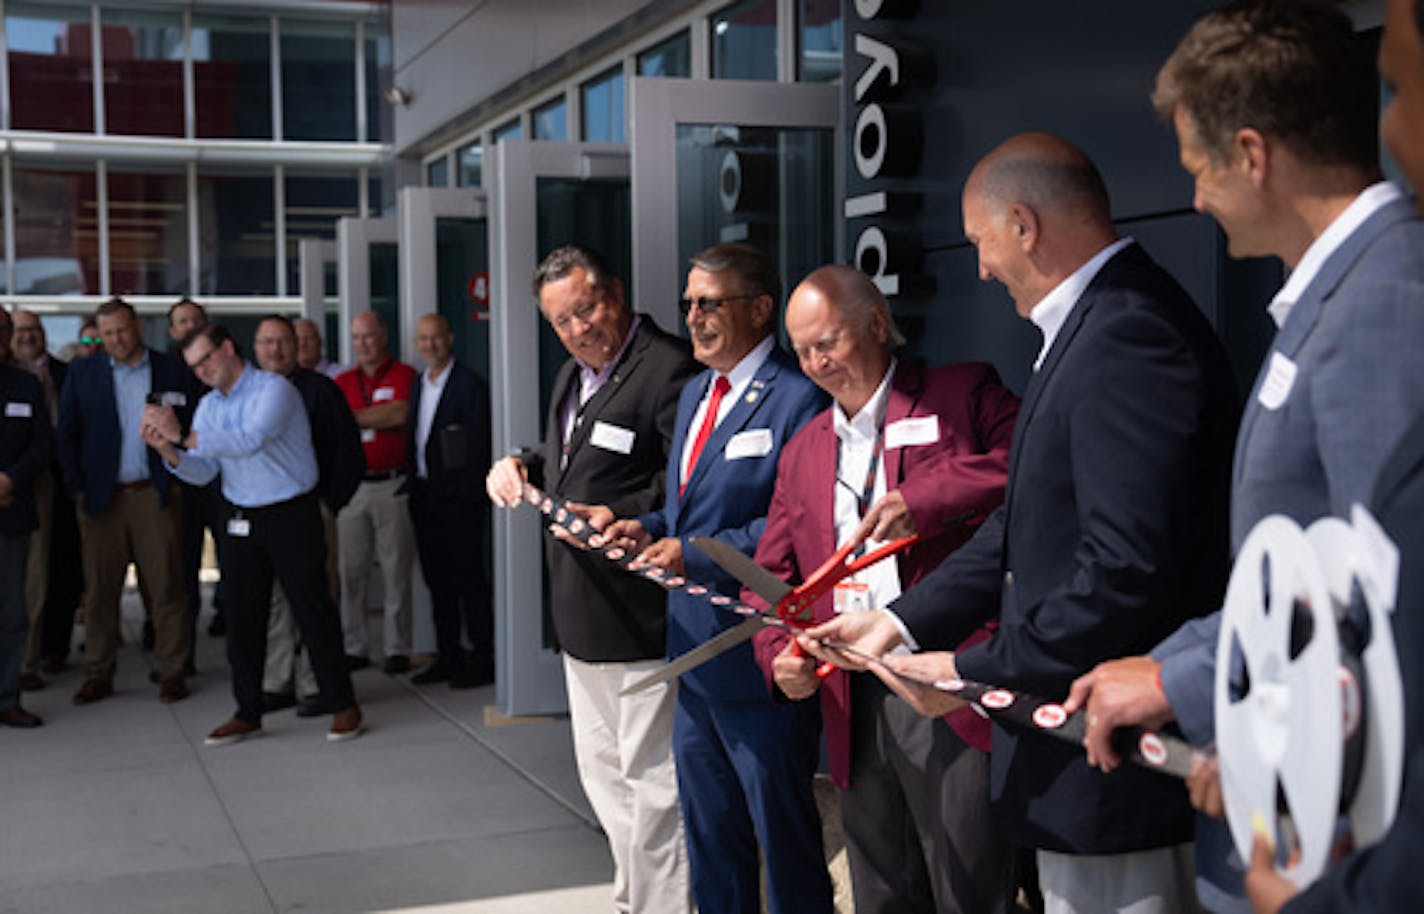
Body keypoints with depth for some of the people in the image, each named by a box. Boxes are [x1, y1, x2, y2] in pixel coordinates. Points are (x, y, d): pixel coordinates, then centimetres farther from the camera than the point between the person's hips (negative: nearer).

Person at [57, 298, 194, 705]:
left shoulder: (171, 371, 5)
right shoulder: (82, 373, 7)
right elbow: (67, 435, 7)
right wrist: (77, 488, -1)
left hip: (155, 495, -1)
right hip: (101, 497, 1)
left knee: (165, 587, -1)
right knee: (99, 590, 4)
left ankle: (171, 671, 7)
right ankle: (98, 674, 12)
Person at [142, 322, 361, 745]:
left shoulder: (274, 389, -11)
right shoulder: (209, 406, 11)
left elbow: (250, 441, -27)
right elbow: (202, 471, 4)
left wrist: (183, 435, -27)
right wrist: (169, 450, -16)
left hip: (292, 515, -6)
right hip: (240, 520, 6)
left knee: (312, 610, -2)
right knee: (244, 618, 8)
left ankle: (343, 705, 8)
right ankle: (248, 712, 18)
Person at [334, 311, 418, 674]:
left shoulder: (404, 375, 2)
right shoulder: (342, 382, 14)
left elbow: (400, 414, -13)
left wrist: (351, 417, -5)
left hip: (392, 484, -3)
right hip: (352, 485, 3)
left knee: (396, 570, 0)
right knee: (351, 570, 3)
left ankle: (397, 649, 7)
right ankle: (354, 648, 11)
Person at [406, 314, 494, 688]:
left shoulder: (469, 385, -8)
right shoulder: (417, 386, 15)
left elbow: (480, 447, -12)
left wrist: (466, 497, -16)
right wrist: (414, 484, 9)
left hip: (459, 501, -7)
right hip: (424, 498, 8)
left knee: (468, 579, -3)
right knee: (437, 581, 11)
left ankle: (482, 660, 4)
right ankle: (448, 657, 20)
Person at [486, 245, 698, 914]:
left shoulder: (668, 369, -17)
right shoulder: (572, 375, 15)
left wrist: (617, 518, -28)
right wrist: (522, 464, 8)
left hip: (639, 613, -10)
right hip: (582, 610, 10)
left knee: (650, 779, -1)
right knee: (601, 771, 20)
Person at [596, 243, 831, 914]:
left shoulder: (798, 399, -16)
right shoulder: (694, 394, 15)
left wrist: (695, 553, -22)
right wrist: (650, 528, 2)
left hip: (759, 658, -9)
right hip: (695, 656, 9)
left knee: (783, 833, 5)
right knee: (708, 834, 21)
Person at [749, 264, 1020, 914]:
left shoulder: (963, 396, 4)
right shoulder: (803, 451, 21)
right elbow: (772, 577, 19)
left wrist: (926, 500, -21)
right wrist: (779, 654, 0)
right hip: (854, 707, 6)